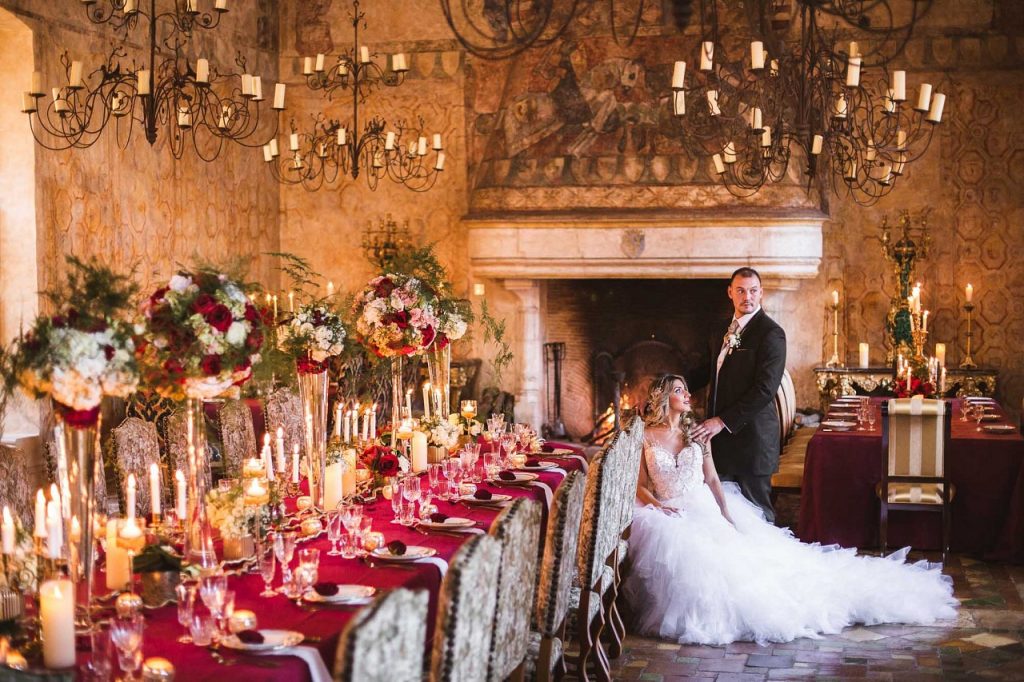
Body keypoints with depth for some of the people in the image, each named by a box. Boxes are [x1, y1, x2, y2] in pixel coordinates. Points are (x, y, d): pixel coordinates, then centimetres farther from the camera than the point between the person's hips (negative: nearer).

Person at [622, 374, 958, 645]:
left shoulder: (696, 433, 10)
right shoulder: (645, 438, 1)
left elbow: (712, 479, 9)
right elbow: (640, 486, 2)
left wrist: (726, 515, -4)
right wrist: (658, 506, -18)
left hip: (706, 510, 4)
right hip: (667, 516, -3)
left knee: (744, 553, -16)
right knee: (686, 556, -32)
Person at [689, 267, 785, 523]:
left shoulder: (771, 333, -11)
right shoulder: (724, 330, 14)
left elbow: (765, 388, -19)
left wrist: (723, 421, -18)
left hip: (751, 435, -7)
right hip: (722, 434, 7)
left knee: (755, 509, 2)